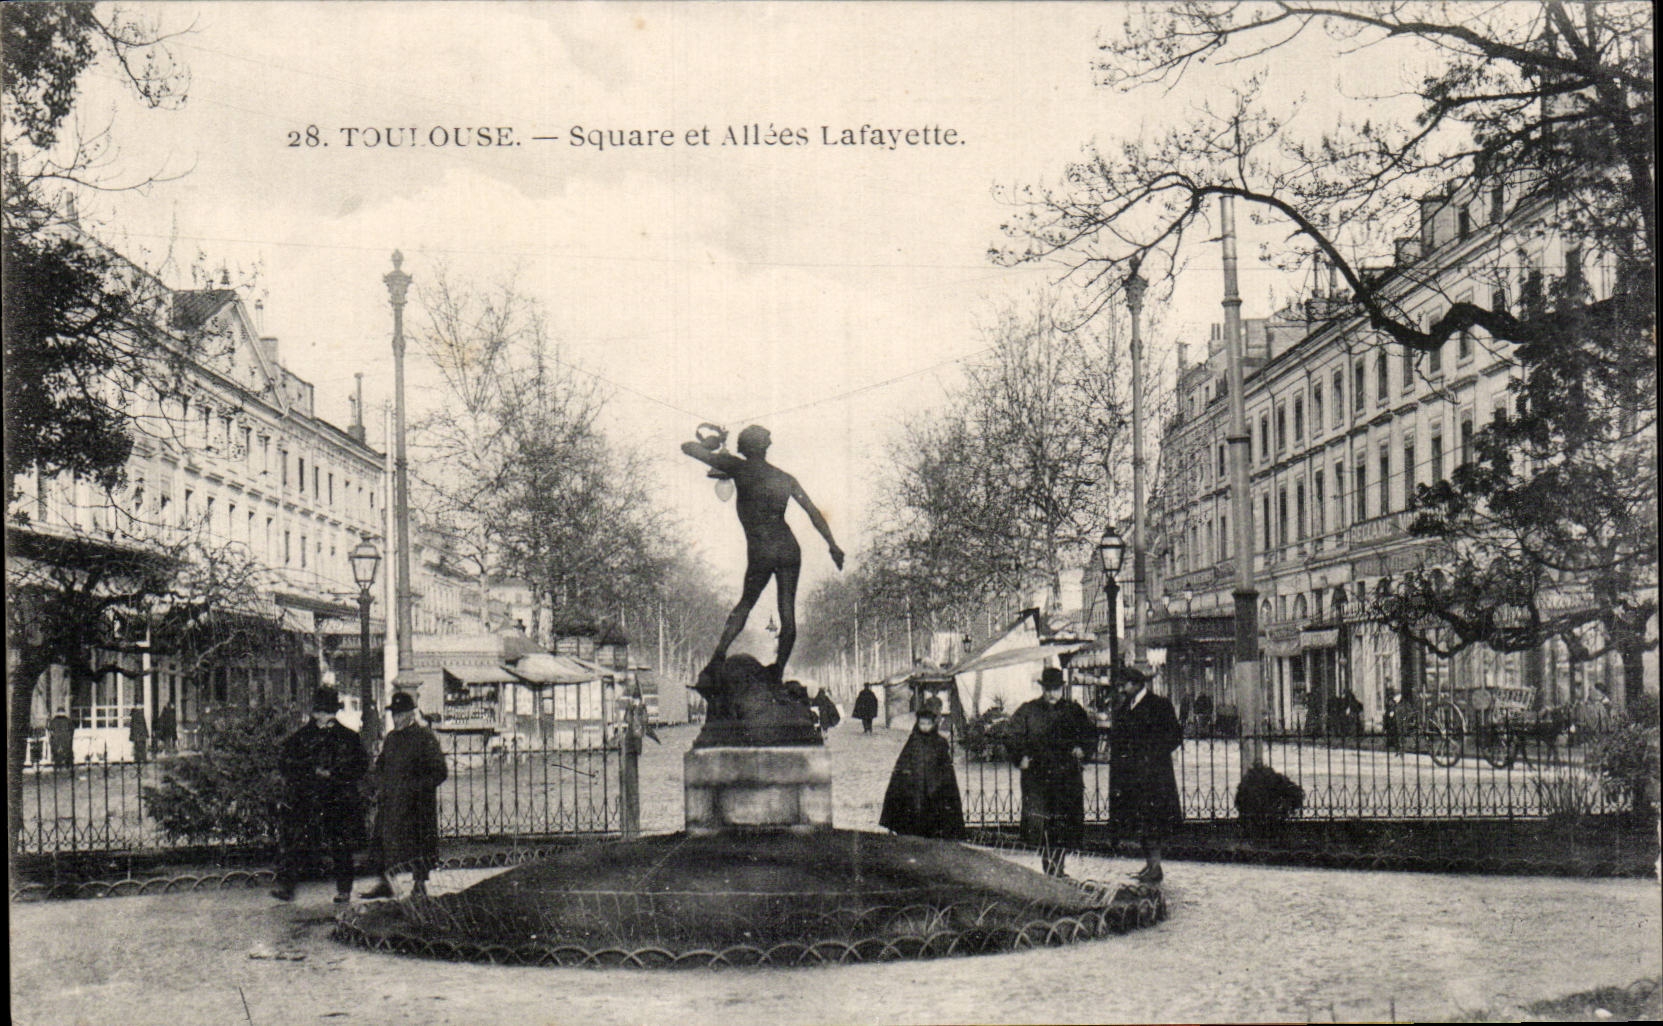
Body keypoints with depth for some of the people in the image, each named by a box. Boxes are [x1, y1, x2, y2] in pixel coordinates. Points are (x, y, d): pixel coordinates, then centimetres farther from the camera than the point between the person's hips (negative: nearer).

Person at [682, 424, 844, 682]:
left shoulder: (739, 469, -3)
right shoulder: (786, 479, 9)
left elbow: (688, 448, 0)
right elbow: (813, 512, 5)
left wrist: (713, 441, 18)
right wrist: (833, 545, 8)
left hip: (760, 552, -2)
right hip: (789, 550, 2)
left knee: (746, 602, 15)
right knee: (787, 611, 7)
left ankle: (720, 654, -1)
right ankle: (778, 671, 6)